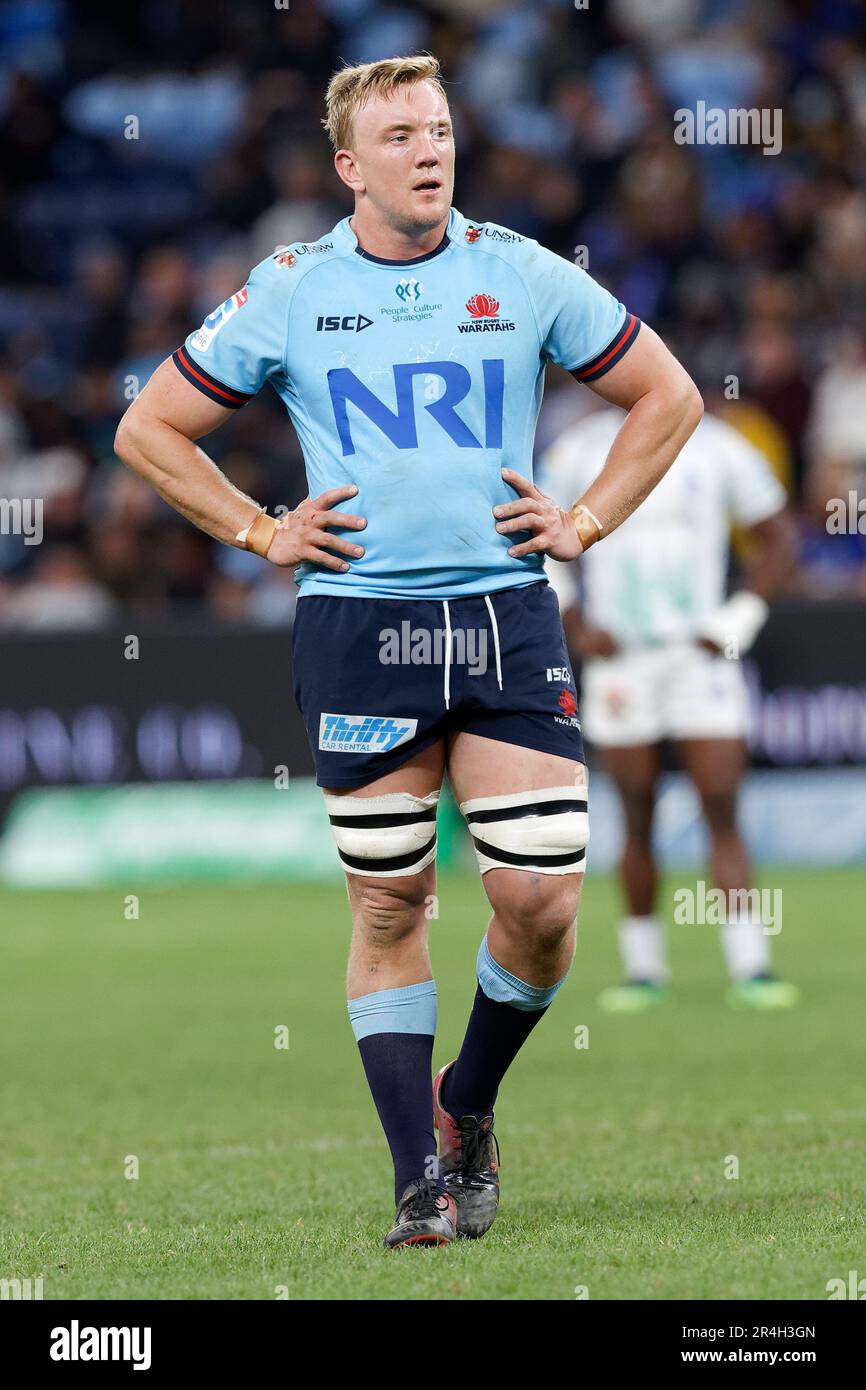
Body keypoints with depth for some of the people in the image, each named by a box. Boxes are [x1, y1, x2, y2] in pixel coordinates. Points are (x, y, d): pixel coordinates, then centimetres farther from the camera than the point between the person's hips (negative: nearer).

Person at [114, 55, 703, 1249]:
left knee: (542, 896, -6)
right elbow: (149, 431, 12)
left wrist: (586, 521, 8)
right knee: (390, 901, 0)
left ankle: (467, 1105, 20)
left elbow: (667, 397, 17)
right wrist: (260, 533, 5)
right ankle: (422, 1175, 7)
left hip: (507, 613, 1)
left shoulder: (524, 276, 6)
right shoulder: (289, 295, 3)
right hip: (357, 624, -1)